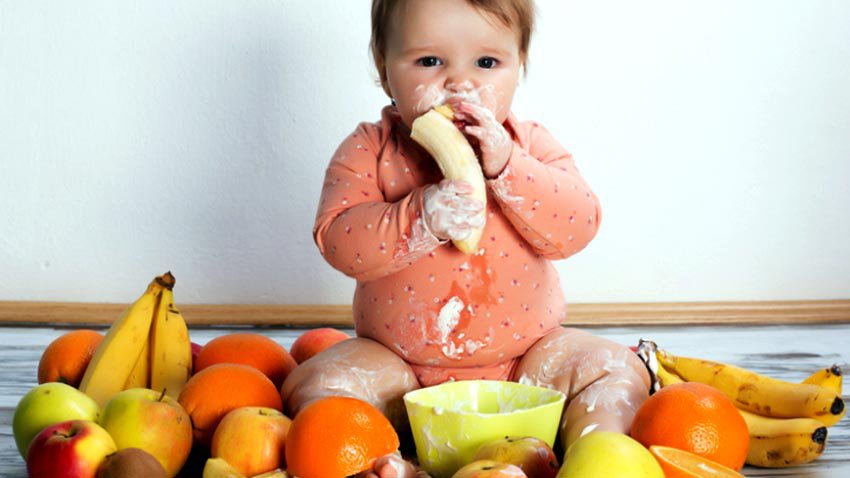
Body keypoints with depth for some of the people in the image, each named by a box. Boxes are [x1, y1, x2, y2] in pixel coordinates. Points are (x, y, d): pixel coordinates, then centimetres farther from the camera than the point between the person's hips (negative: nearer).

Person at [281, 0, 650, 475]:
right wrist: (421, 218, -34)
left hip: (524, 354, 1)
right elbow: (338, 242, -19)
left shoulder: (530, 145, -2)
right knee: (314, 385, -22)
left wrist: (506, 166, -27)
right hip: (398, 365, -1)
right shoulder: (369, 150, -6)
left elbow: (575, 228, -15)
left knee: (618, 370, -15)